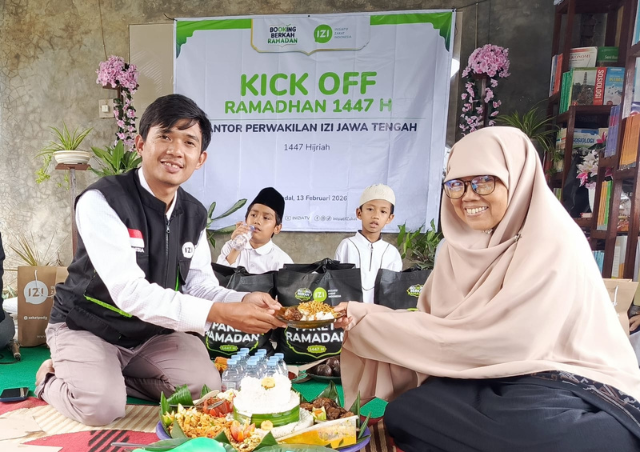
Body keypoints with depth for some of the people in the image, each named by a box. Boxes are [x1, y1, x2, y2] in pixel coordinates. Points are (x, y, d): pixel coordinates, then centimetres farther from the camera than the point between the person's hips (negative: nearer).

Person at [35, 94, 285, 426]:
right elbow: (129, 291, -34)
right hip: (88, 328, -4)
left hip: (155, 332, 5)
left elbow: (200, 285, -7)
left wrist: (242, 301, -29)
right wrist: (217, 312, -42)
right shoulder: (101, 201, -25)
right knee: (104, 407, -24)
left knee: (207, 389, -9)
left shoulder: (195, 214, -4)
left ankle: (115, 377, 13)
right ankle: (51, 380, 11)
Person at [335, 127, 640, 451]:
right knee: (404, 413, -18)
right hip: (502, 382, 5)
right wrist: (362, 320, -15)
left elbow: (485, 340, -23)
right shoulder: (461, 247, 2)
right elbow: (434, 324, 1)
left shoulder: (554, 245, -18)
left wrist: (368, 320, -18)